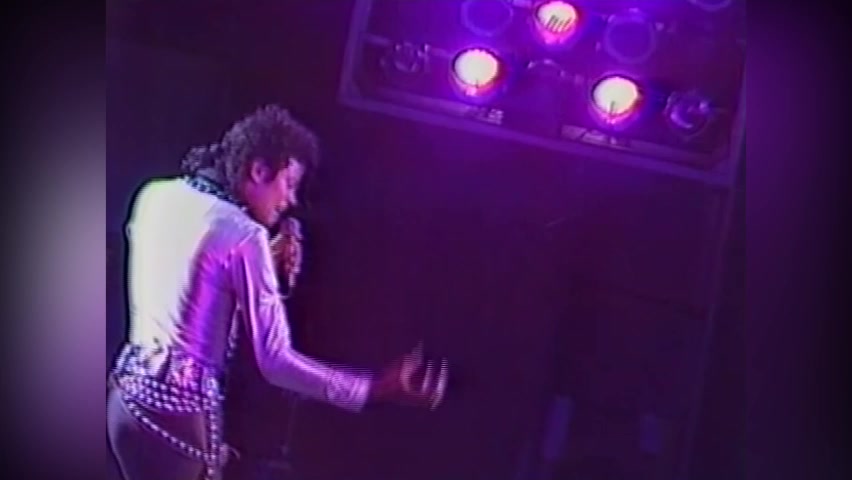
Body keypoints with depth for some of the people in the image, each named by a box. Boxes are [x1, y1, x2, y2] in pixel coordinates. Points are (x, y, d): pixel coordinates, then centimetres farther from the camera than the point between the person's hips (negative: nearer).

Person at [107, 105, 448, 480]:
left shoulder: (155, 195, 4)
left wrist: (269, 266, 13)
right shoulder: (244, 236, -18)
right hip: (177, 415, -7)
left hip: (127, 393, 7)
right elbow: (275, 361, -19)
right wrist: (379, 389, -18)